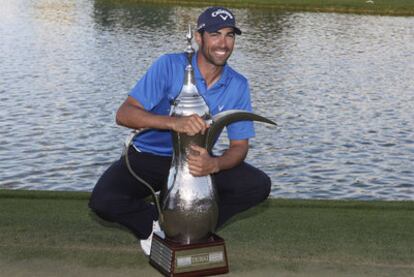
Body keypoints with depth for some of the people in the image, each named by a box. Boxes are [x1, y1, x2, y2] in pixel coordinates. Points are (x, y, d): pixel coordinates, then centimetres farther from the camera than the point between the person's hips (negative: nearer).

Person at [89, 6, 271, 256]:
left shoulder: (238, 85, -8)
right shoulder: (169, 66, -20)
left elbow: (239, 145, -8)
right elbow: (124, 114, -27)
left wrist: (214, 164, -33)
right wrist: (174, 122, -46)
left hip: (197, 160, 3)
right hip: (148, 157, -3)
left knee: (259, 185, -17)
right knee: (103, 200, -28)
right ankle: (156, 223, 0)